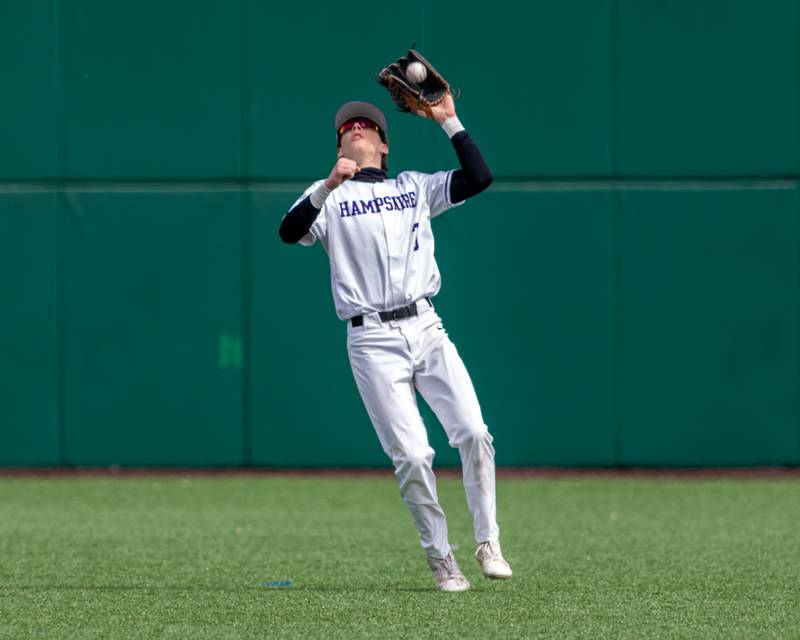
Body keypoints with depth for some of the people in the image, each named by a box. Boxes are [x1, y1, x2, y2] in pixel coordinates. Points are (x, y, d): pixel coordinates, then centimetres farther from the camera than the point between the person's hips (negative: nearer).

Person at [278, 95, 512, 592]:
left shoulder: (414, 187, 16)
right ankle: (441, 558, 5)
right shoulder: (329, 198, 7)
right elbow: (290, 232, -12)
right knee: (412, 455, -9)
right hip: (373, 341, -2)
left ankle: (488, 543, 2)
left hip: (426, 327, 2)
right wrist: (329, 187, -26)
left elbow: (479, 177, 5)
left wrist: (449, 122, 2)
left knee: (473, 433, -12)